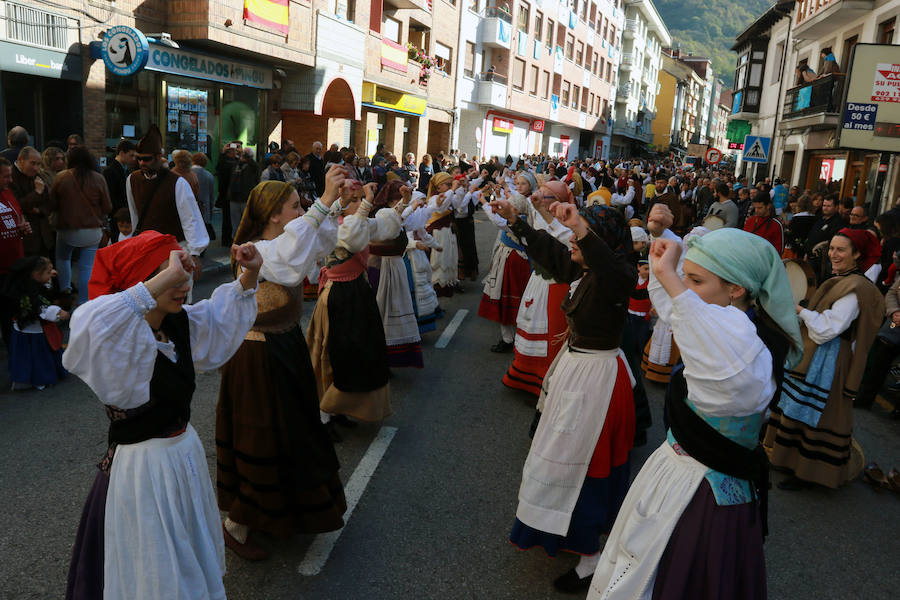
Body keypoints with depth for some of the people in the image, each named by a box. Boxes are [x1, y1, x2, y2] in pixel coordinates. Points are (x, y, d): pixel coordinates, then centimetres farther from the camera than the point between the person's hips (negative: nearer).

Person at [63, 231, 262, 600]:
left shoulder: (180, 324, -4)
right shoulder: (118, 343, -26)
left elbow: (223, 315, 14)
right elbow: (89, 327, -50)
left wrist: (249, 275, -4)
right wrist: (166, 277, -48)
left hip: (185, 453, 8)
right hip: (144, 469, -8)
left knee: (192, 561, 28)